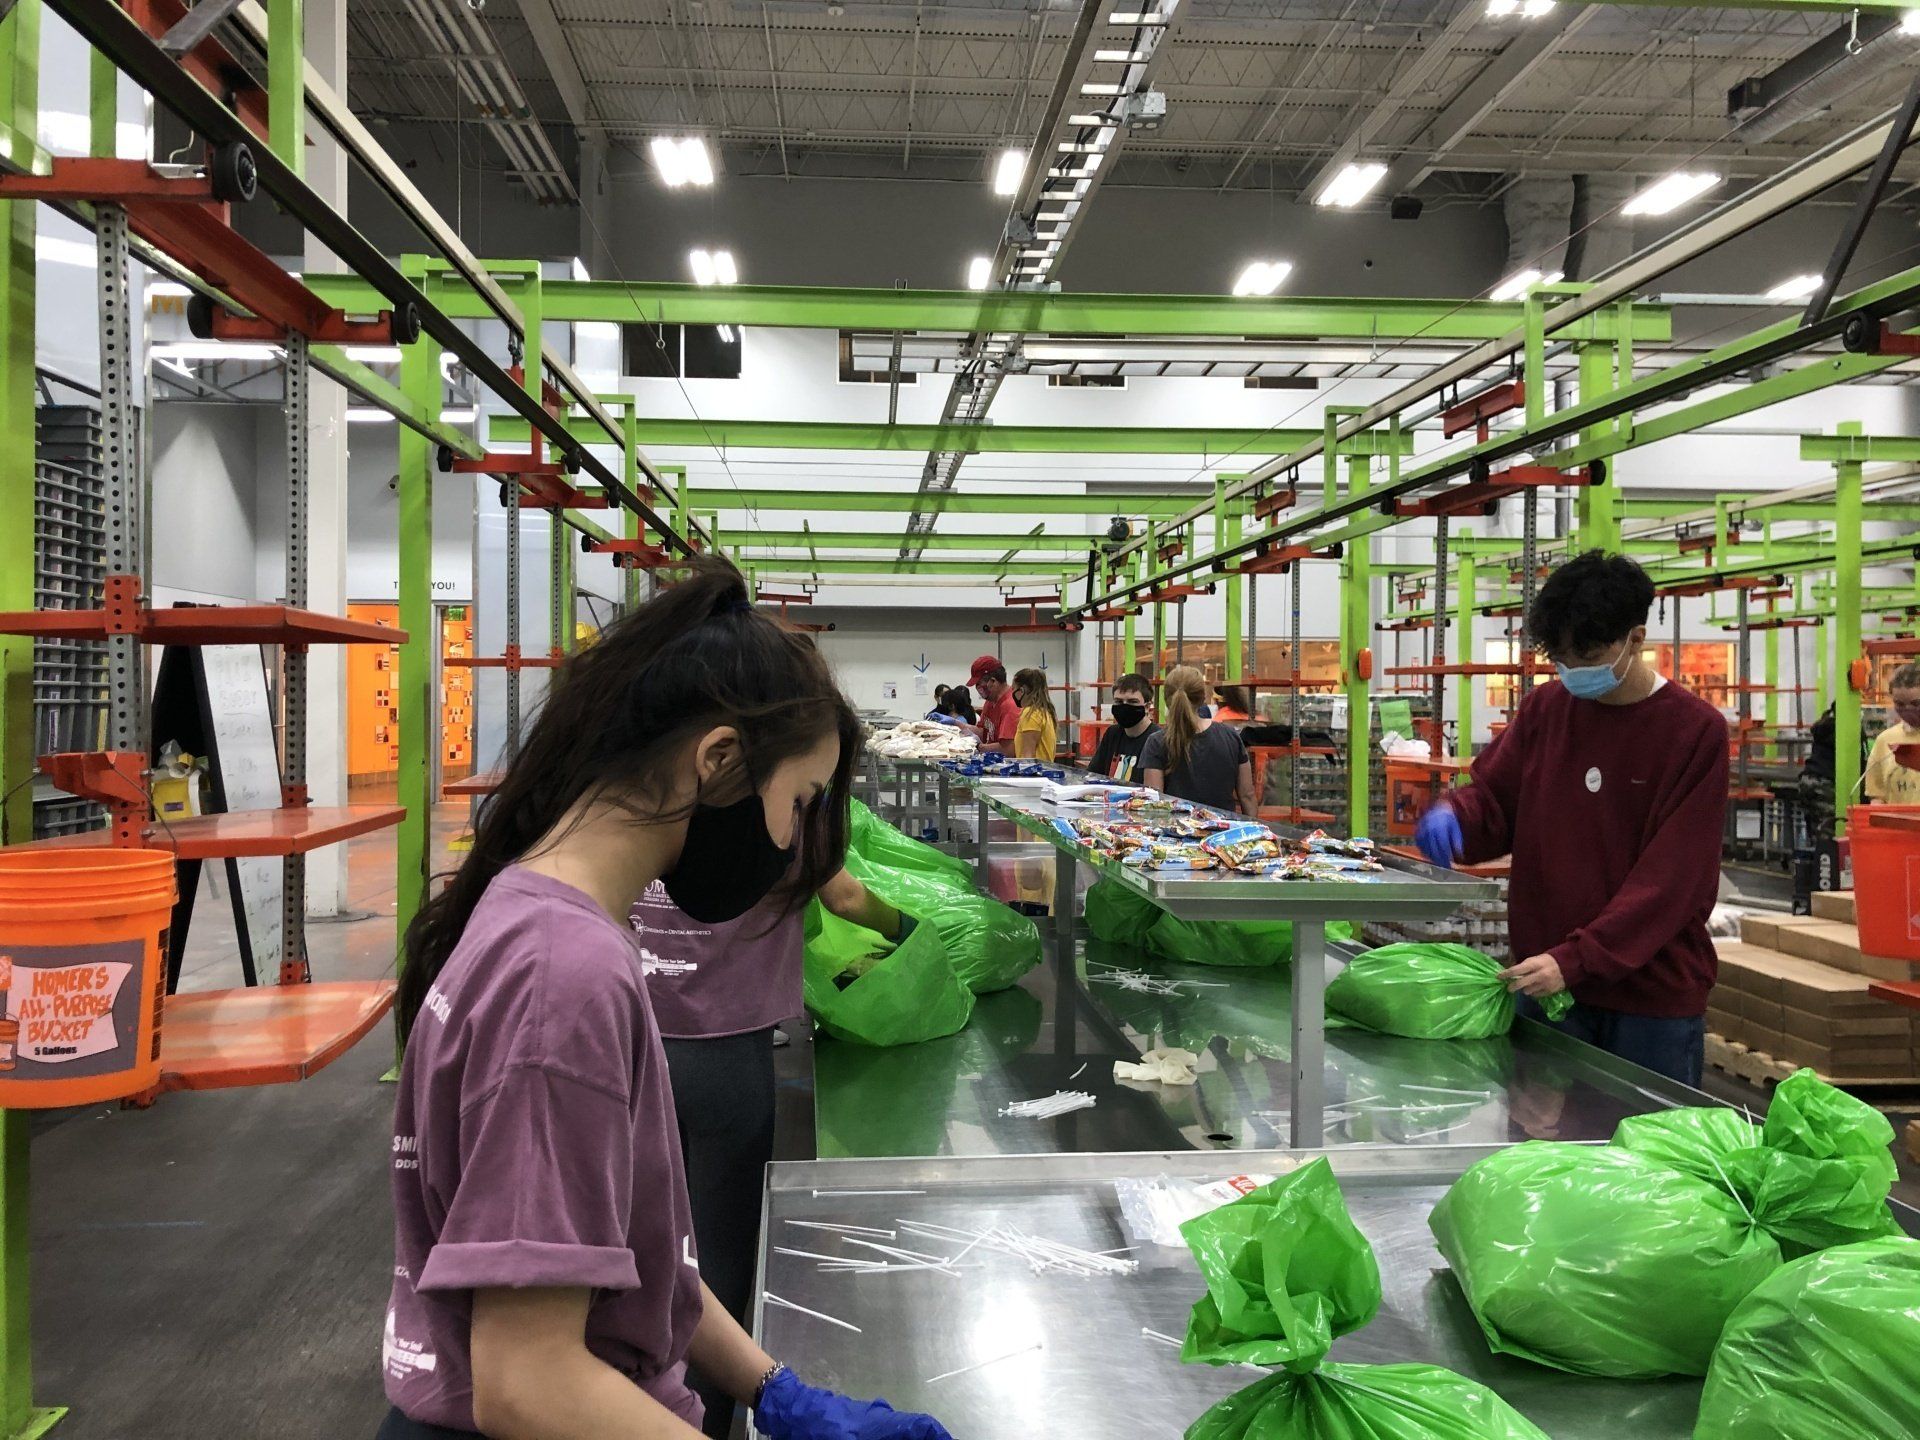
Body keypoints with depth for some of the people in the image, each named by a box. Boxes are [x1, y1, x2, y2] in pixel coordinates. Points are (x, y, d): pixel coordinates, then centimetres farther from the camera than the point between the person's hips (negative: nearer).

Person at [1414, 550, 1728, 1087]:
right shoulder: (1544, 709, 4)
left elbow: (1672, 876, -15)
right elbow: (1494, 801, 12)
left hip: (1652, 996, -3)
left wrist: (1576, 959, -23)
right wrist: (1453, 815, -13)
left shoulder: (1696, 731, -9)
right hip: (1543, 983, 4)